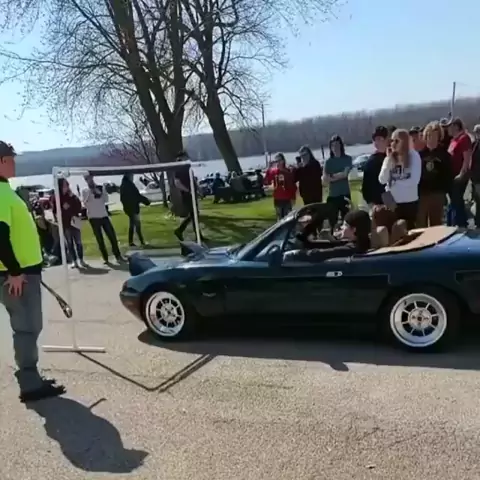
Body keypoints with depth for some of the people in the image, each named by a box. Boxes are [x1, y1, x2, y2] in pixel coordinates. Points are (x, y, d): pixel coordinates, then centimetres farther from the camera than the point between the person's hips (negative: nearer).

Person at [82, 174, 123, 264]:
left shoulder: (100, 188, 8)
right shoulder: (85, 191, 3)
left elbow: (106, 199, 3)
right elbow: (85, 204, -4)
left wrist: (100, 193, -12)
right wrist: (90, 193, -14)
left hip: (104, 215, 2)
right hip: (93, 217, -2)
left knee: (112, 235, -2)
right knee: (99, 239, 1)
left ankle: (118, 256, 5)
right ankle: (105, 258, 5)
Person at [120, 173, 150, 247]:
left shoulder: (123, 185, 12)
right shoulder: (129, 185, -17)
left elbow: (122, 198, 19)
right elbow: (137, 195, -18)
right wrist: (146, 201, -8)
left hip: (128, 208, 9)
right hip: (133, 208, -9)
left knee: (132, 225, 14)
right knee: (137, 225, -8)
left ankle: (130, 242, 14)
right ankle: (142, 242, -7)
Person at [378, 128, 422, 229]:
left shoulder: (414, 156, -5)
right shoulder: (389, 157, 5)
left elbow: (415, 180, -11)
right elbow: (382, 180, -2)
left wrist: (394, 183, -6)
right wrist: (389, 161, -9)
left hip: (409, 201, -3)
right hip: (392, 201, 3)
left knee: (409, 229, 6)